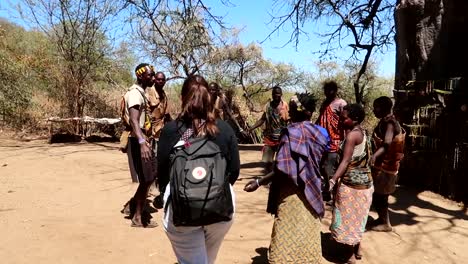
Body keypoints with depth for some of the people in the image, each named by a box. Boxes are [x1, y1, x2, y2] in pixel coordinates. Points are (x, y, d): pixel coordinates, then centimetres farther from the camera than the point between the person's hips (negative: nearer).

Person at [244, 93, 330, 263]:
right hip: (310, 192, 8)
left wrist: (259, 182, -17)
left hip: (293, 194, -7)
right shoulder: (316, 132, 2)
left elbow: (284, 170, -24)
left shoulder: (292, 132, -19)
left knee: (287, 240, 4)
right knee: (307, 236, 20)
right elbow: (315, 164, 10)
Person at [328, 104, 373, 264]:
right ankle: (357, 249, 33)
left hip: (351, 183, -9)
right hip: (363, 181, 9)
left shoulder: (352, 135, -19)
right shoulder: (361, 132, 7)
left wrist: (333, 180, -34)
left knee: (347, 217, 3)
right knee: (355, 217, 20)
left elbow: (345, 161, -27)